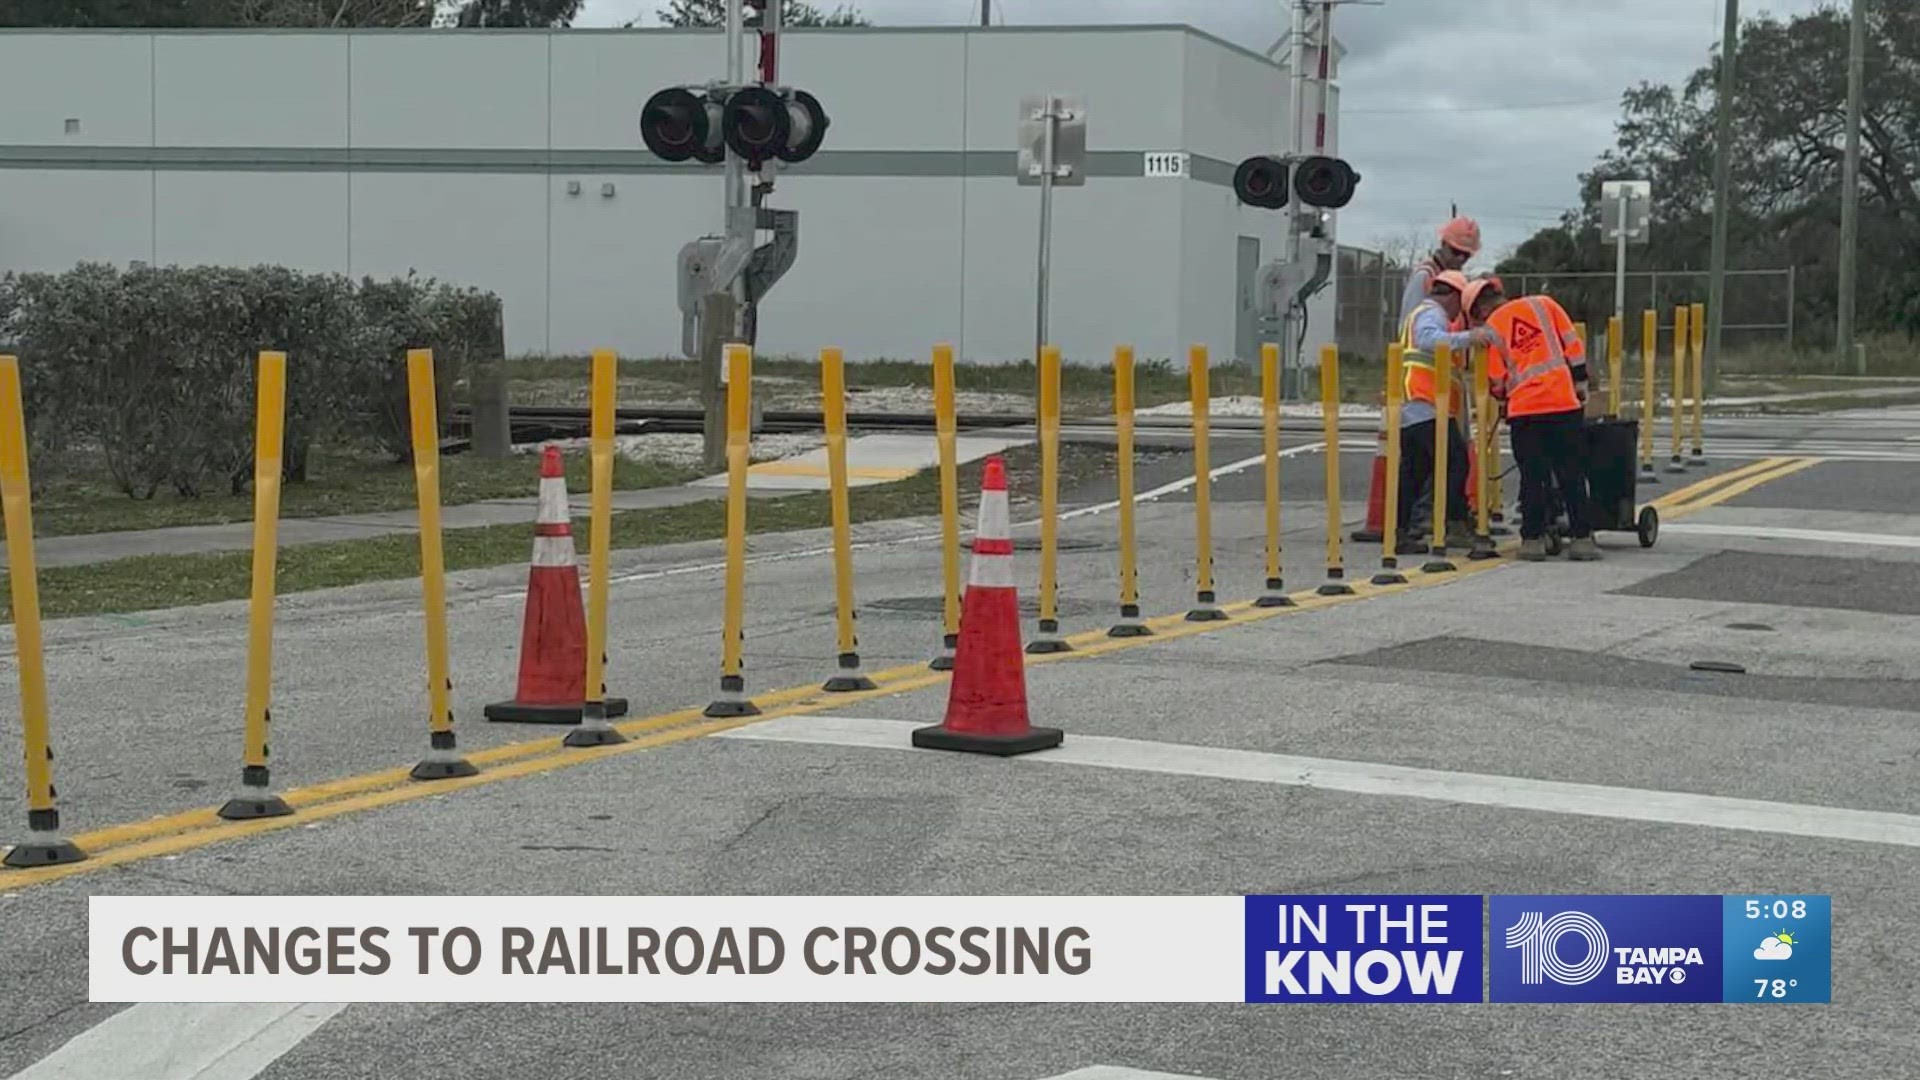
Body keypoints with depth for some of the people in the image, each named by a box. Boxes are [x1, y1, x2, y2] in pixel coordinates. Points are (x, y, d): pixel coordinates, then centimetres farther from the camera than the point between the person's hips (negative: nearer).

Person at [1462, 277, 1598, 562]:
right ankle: (1581, 538, 5)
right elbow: (1573, 346, 5)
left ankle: (1533, 539, 6)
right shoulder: (1543, 305, 8)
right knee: (1572, 474, 6)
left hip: (1524, 410, -1)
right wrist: (1580, 384, 12)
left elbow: (1496, 380, 5)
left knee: (1532, 477, 8)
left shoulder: (1490, 328, 4)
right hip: (1564, 403, 1)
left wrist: (1505, 401, 26)